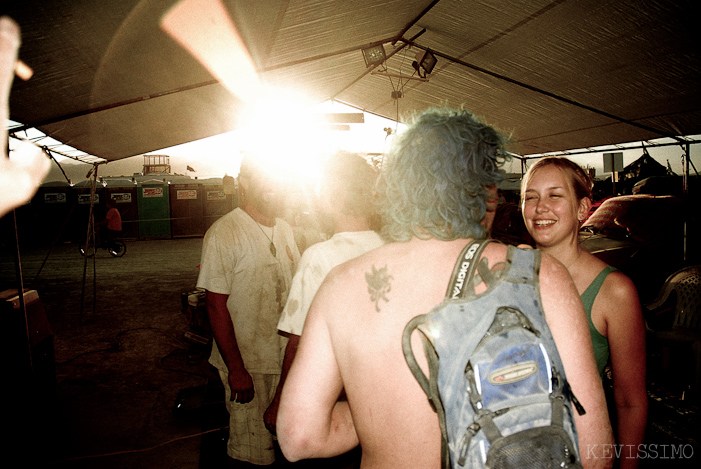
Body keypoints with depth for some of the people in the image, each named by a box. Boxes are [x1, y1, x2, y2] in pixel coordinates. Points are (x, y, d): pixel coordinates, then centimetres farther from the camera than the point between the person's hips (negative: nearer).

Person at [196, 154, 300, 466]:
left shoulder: (285, 230, 7)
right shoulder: (223, 233, -15)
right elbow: (216, 306, -15)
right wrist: (236, 369, -15)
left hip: (287, 359, 6)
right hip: (247, 363, -6)